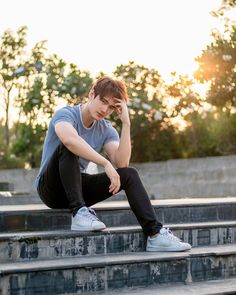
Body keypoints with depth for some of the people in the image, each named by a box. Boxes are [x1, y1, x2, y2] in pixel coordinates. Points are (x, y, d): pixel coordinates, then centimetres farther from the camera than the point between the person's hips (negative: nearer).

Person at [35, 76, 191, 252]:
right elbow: (70, 139, -38)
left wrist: (126, 123, -17)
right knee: (68, 148, -33)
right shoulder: (66, 114, -12)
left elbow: (121, 163, -14)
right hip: (51, 188, -5)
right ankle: (79, 212, -38)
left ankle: (156, 234, -19)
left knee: (129, 174, -14)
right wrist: (106, 163, -40)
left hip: (78, 187, 5)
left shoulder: (107, 130, 5)